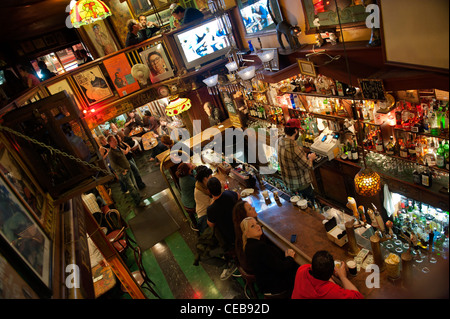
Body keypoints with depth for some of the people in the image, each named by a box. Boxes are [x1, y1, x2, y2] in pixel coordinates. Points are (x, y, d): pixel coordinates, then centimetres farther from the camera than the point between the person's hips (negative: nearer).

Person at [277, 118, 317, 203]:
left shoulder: (279, 141, -10)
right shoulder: (294, 148, -37)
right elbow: (307, 167, -24)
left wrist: (304, 155, 8)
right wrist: (310, 158, -4)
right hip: (300, 185, -8)